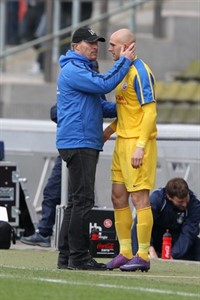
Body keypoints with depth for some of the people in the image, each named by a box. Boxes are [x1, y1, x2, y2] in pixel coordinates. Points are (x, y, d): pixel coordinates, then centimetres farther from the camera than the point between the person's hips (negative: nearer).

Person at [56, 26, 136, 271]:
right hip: (78, 143, -11)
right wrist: (124, 61, -14)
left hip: (87, 145, 11)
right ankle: (78, 257, -12)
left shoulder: (84, 70, 23)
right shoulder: (72, 70, -10)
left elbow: (101, 106, 24)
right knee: (82, 200, -12)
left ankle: (66, 256, 12)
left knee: (77, 201, 10)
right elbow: (104, 85, -22)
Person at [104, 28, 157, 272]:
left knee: (139, 198, -7)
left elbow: (150, 112, -18)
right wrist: (110, 129, 14)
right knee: (118, 197, 10)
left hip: (138, 143, -10)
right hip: (122, 142, 10)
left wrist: (140, 147, -22)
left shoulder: (141, 72, -14)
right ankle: (125, 252, 17)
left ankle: (142, 256, -3)